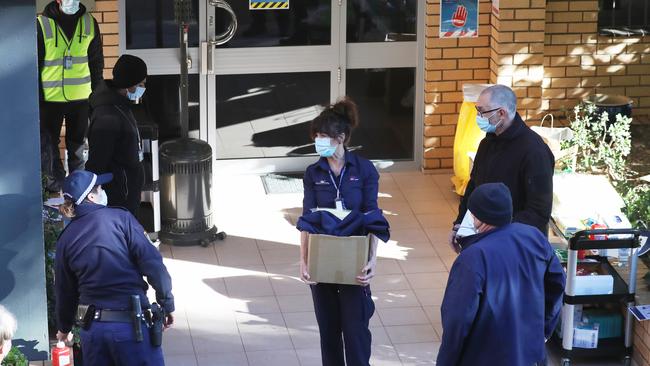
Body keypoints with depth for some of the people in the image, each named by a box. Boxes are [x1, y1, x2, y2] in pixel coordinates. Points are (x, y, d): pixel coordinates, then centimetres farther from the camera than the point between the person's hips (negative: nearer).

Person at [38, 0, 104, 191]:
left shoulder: (90, 23, 1)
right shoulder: (42, 24, -9)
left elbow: (96, 61, 8)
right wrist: (37, 97, -8)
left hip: (81, 97, 2)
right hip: (50, 98, -2)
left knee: (77, 143, 13)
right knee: (49, 143, 4)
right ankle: (55, 182, 15)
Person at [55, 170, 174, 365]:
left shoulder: (66, 239, 8)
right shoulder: (120, 218, -5)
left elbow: (64, 291, 17)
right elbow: (152, 263, -11)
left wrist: (64, 328, 33)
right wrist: (167, 303, -2)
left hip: (92, 327, 5)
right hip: (130, 323, -5)